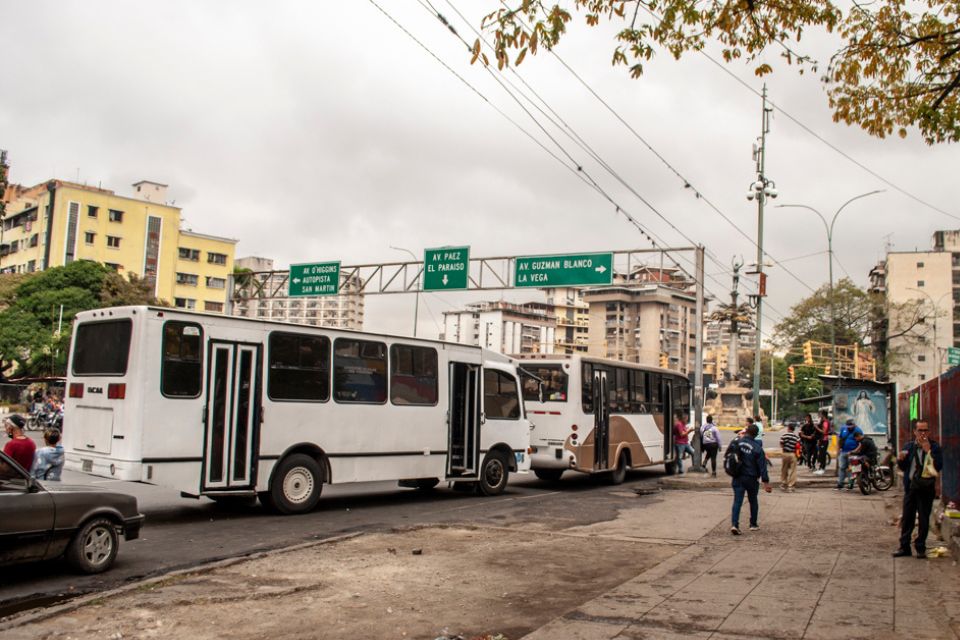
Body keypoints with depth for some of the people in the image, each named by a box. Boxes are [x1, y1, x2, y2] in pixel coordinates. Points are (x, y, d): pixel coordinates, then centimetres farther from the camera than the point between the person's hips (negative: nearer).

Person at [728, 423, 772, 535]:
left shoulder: (736, 442, -6)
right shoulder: (757, 448, -13)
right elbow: (762, 466, -12)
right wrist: (766, 482, -9)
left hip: (738, 478, 2)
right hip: (751, 479, -2)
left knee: (737, 501, -1)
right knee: (753, 501, 18)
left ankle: (734, 524, -16)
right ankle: (753, 524, 28)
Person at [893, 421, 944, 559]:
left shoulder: (934, 447, -3)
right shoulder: (909, 446, 7)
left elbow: (938, 466, -16)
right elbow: (903, 467, 12)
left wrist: (928, 451, -21)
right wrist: (900, 459, -9)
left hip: (926, 488, -3)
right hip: (911, 486, 3)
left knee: (924, 519, 4)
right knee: (907, 518, 6)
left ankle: (920, 548, 15)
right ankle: (904, 546, 14)